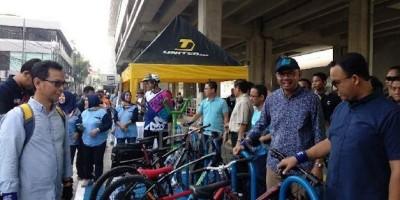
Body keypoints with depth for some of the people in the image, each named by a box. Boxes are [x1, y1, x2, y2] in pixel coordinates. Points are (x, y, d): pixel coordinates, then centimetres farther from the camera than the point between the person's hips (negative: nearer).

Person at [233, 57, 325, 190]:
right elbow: (261, 124, 13)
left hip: (302, 168, -3)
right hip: (275, 165, 3)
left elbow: (319, 134, -5)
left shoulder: (311, 99, -7)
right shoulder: (271, 99, 2)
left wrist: (318, 165, -6)